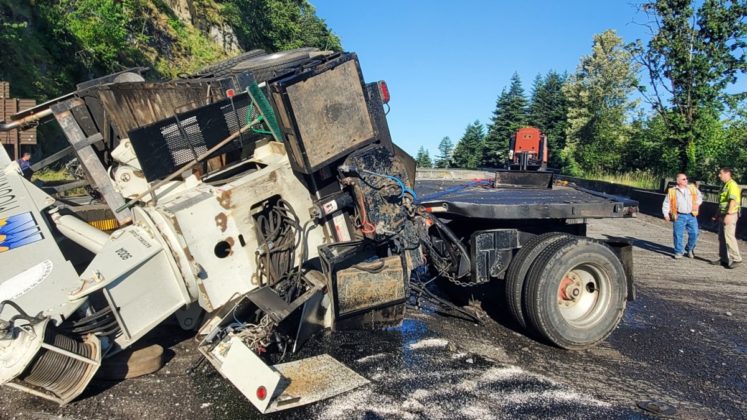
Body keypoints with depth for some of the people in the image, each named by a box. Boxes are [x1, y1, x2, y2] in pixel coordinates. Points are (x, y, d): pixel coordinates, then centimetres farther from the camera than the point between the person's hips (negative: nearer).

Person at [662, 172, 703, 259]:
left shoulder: (693, 188, 8)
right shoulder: (672, 191, 0)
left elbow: (700, 196, 25)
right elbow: (666, 203, 4)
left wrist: (697, 203, 8)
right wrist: (666, 214, -4)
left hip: (691, 215, 2)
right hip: (679, 216, -2)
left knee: (694, 233, 1)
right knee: (678, 234, -3)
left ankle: (690, 249, 25)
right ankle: (679, 252, 11)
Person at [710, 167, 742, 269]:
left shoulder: (732, 185, -12)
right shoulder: (725, 185, 19)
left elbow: (733, 201, -22)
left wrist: (728, 214, -28)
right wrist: (718, 215, 23)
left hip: (730, 214, -10)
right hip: (723, 214, 10)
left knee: (729, 236, -11)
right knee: (722, 237, 11)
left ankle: (736, 258, -5)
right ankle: (723, 258, 17)